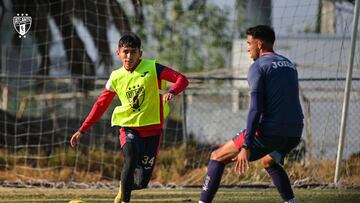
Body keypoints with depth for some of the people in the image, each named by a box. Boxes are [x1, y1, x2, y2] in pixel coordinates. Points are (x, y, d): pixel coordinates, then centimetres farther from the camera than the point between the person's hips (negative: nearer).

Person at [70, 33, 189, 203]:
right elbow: (101, 105, 12)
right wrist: (82, 130, 10)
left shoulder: (153, 68, -6)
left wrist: (171, 92, -35)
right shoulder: (116, 77, 3)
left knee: (141, 182, -2)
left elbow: (182, 80, -13)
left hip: (152, 129, -1)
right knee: (131, 159, -31)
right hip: (128, 127, 1)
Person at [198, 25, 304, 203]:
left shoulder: (258, 66, -6)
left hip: (269, 132, -7)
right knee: (268, 161, 36)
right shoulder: (289, 65, 18)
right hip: (295, 133, 7)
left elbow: (255, 109, -15)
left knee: (217, 157, 3)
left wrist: (246, 147, -18)